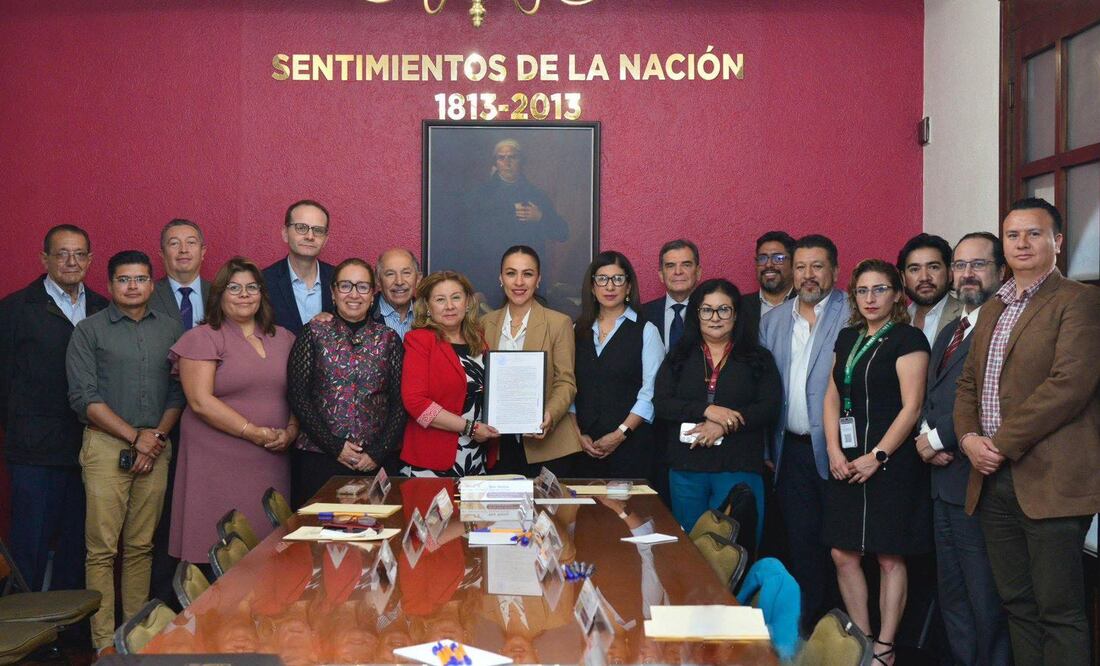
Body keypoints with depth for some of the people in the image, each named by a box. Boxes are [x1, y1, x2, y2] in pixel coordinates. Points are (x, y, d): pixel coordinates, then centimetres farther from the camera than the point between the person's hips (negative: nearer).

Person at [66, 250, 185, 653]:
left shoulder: (170, 330, 12)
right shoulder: (89, 330, 2)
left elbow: (178, 393, 10)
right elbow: (84, 397, -5)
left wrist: (157, 436, -5)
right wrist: (135, 437, -9)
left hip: (155, 449, 3)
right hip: (106, 448, -3)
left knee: (141, 545, 6)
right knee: (102, 548, -3)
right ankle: (104, 642, 3)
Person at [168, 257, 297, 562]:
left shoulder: (283, 338, 16)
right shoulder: (203, 338, 0)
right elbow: (200, 401, -9)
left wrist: (291, 430, -4)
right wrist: (253, 432, -13)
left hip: (272, 461, 4)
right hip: (219, 464, -4)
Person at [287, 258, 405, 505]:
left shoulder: (388, 339, 8)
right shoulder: (314, 334, 4)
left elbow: (400, 402, 3)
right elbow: (297, 396, -3)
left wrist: (378, 453, -7)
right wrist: (335, 446, -9)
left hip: (377, 462, 1)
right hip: (318, 457, -1)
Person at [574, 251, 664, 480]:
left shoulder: (646, 330, -1)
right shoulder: (579, 330, 12)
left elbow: (651, 392, -8)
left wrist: (620, 434, -13)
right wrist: (578, 434, -3)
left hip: (630, 444, -3)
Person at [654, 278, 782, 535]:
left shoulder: (758, 357, 6)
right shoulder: (679, 357, 10)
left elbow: (770, 408, -4)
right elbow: (661, 403, -2)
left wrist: (722, 426, -16)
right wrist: (707, 410, -17)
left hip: (738, 468, -2)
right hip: (686, 468, 2)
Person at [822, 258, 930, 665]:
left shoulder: (907, 339, -6)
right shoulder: (847, 338, 13)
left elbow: (911, 406, -12)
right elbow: (833, 397, 12)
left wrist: (877, 457, -16)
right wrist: (835, 451, -1)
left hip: (891, 465, -6)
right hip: (846, 465, 6)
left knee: (890, 558, 2)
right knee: (843, 555, 6)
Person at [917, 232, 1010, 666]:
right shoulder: (949, 333, 19)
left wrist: (939, 438, -13)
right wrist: (926, 435, -1)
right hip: (944, 480, 9)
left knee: (986, 599, -1)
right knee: (952, 595, 17)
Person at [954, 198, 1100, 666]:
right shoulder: (991, 310, 19)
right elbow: (968, 382, 19)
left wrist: (1003, 443, -15)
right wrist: (968, 437, 0)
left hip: (1050, 481, -7)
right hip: (994, 480, 7)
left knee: (1058, 610, -1)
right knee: (1017, 604, 13)